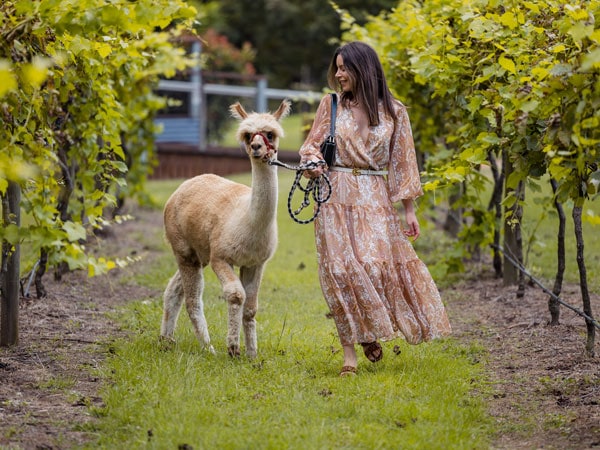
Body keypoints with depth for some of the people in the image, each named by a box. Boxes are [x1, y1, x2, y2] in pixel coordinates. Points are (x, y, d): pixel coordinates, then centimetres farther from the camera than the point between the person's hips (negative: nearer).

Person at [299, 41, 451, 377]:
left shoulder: (393, 111, 3)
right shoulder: (331, 104, 6)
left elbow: (402, 161, 5)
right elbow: (312, 144, 9)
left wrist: (409, 209, 3)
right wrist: (312, 161, -15)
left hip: (375, 198, -1)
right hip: (336, 196, 1)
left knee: (374, 264, -14)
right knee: (340, 270, -7)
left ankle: (370, 332, 11)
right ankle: (350, 352, 0)